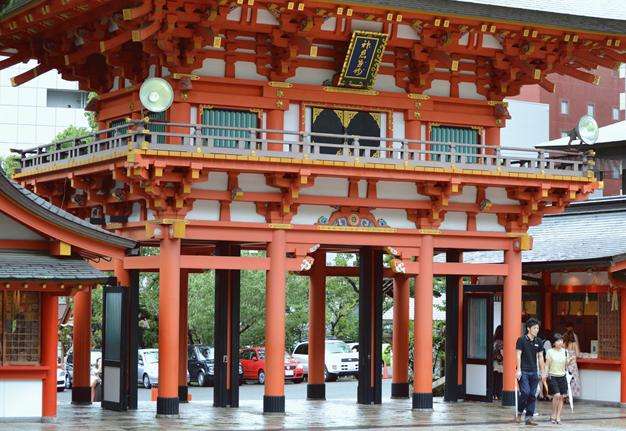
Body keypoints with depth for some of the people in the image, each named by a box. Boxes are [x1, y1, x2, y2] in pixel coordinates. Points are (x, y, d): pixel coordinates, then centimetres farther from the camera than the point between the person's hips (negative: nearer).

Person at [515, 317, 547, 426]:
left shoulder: (539, 342, 10)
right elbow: (518, 355, -8)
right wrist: (518, 370, -15)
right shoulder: (521, 340, -5)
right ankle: (519, 412, 6)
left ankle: (529, 417, 6)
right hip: (523, 371, -5)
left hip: (534, 372, 5)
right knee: (525, 392, -15)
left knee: (532, 395, 3)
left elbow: (540, 357, 14)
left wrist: (543, 371, 9)